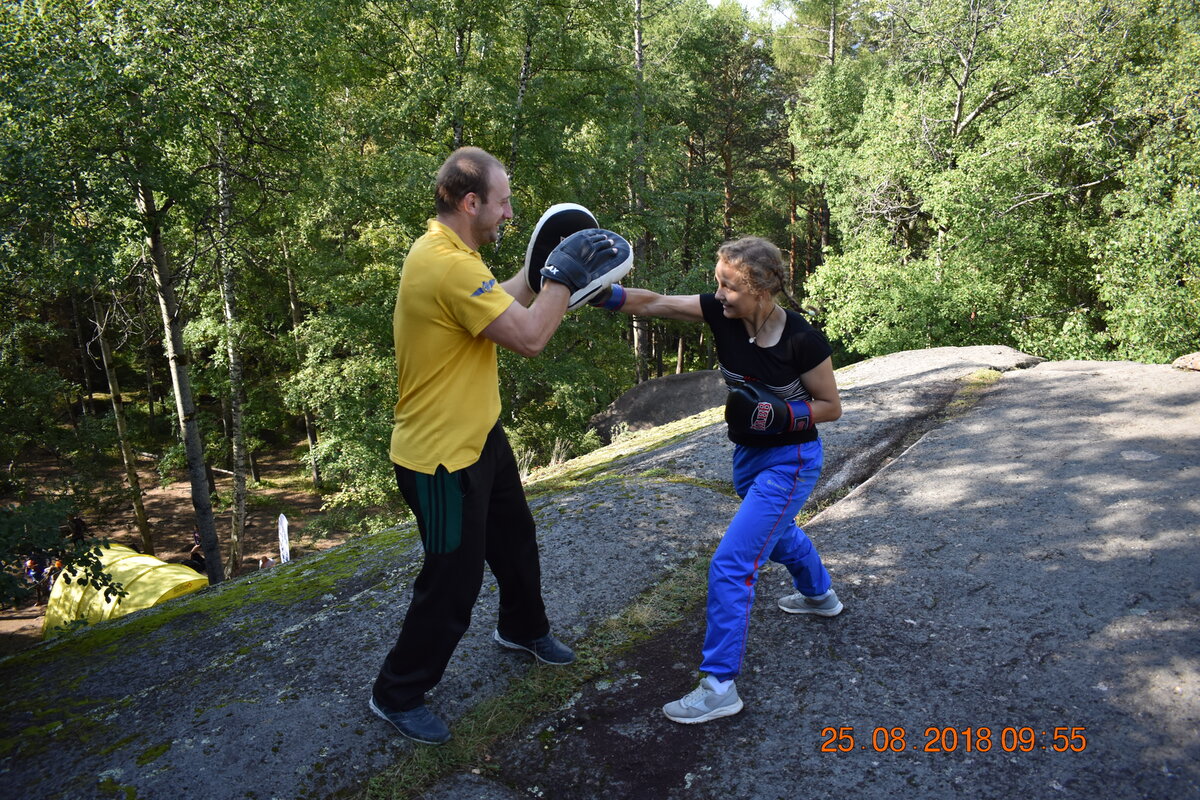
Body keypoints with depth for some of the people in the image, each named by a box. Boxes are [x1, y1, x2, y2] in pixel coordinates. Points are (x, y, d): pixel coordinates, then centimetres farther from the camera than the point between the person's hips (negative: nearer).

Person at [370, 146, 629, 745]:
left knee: (515, 538, 26)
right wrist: (563, 274, -16)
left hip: (479, 438, 10)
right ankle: (397, 695, 27)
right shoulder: (445, 264, -29)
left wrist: (544, 273, 10)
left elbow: (499, 303, 19)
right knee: (452, 583, 5)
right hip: (441, 457, -10)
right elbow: (529, 338, -28)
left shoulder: (450, 253, 5)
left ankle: (522, 628, 52)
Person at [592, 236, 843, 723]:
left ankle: (719, 686, -1)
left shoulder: (802, 341, -26)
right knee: (775, 534, 31)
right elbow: (655, 303, -21)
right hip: (749, 454, 7)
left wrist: (776, 415, -28)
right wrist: (602, 293, -36)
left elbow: (831, 407, -13)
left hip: (789, 461, -7)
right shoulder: (721, 313, -14)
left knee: (731, 563, -13)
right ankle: (820, 596, 62)